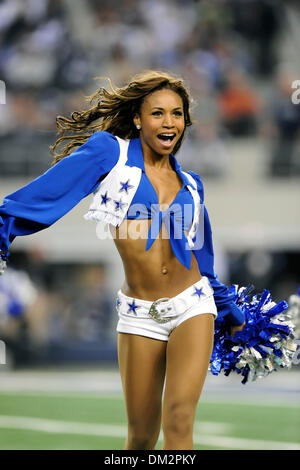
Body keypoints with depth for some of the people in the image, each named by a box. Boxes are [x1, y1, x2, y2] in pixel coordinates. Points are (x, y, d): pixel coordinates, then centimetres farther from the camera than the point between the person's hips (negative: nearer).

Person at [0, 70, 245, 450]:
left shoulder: (190, 184, 13)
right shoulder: (110, 152, 1)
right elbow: (50, 191, -8)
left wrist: (233, 314, 31)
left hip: (192, 304, 2)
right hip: (140, 315, -2)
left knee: (179, 420, -14)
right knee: (142, 435, 2)